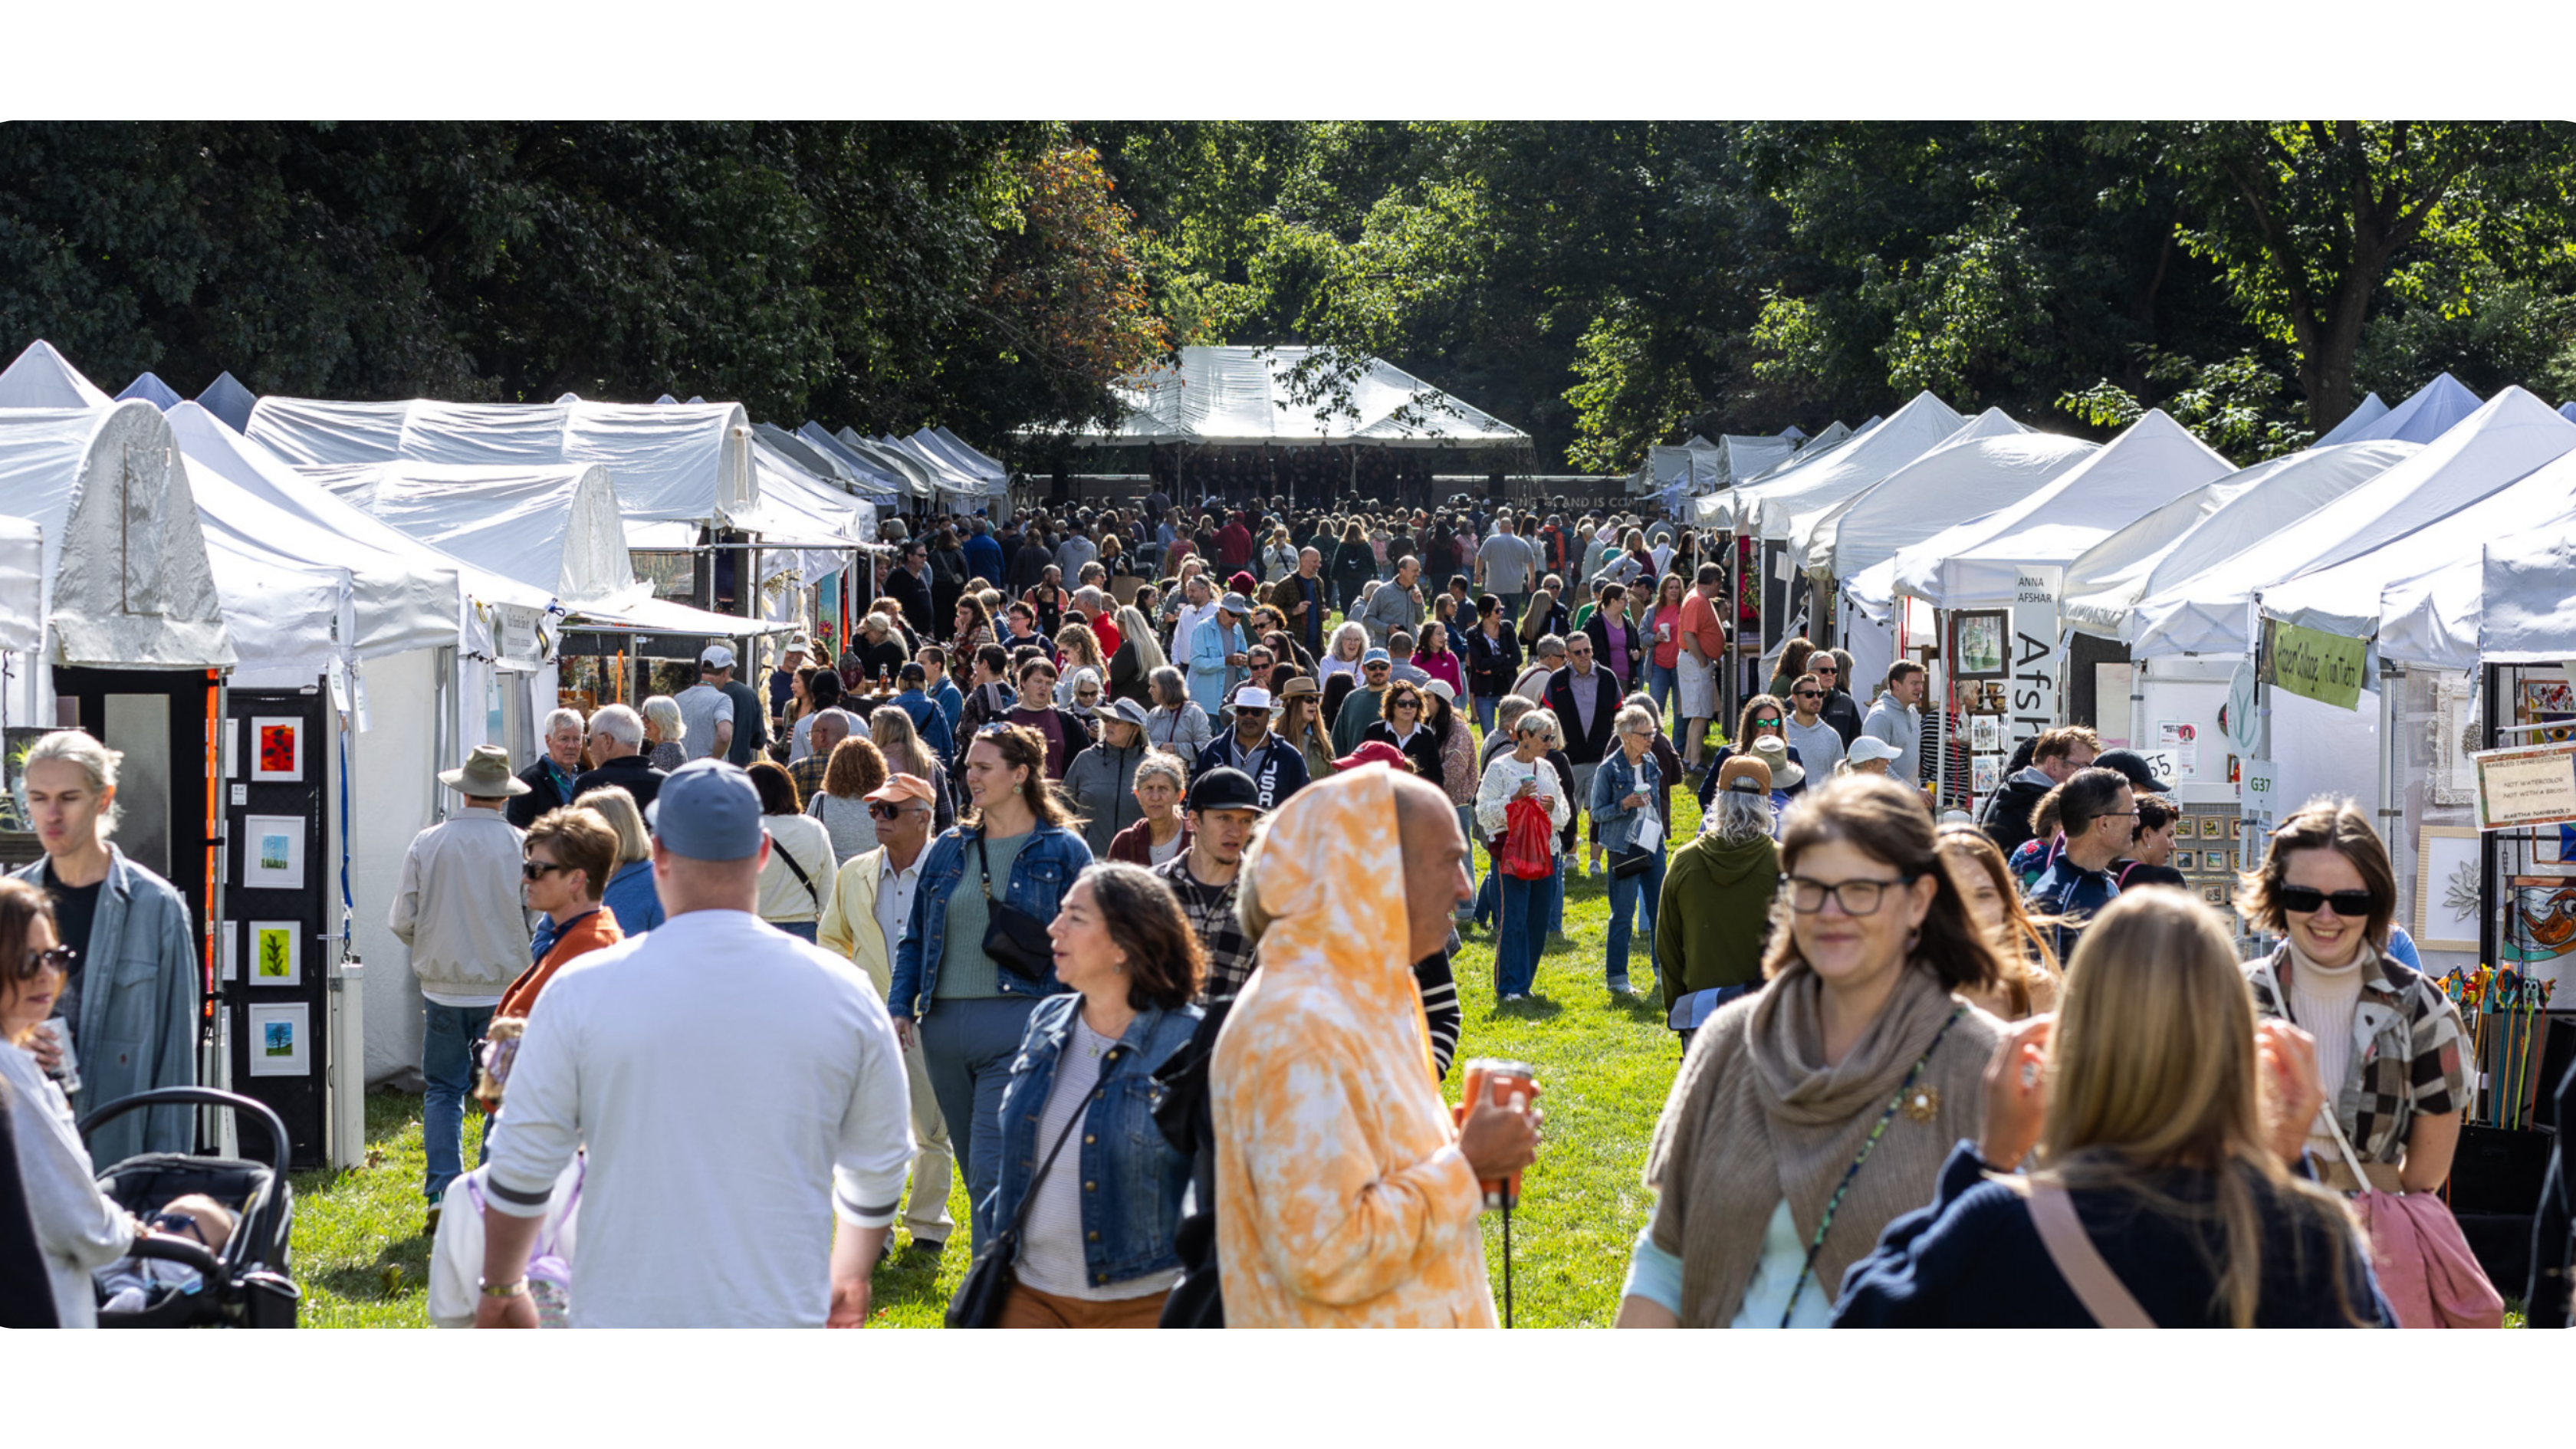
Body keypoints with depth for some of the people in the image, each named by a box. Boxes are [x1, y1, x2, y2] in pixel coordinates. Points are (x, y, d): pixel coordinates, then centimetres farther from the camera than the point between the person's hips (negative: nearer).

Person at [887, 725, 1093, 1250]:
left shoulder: (1062, 851, 1)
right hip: (945, 1025, 6)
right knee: (979, 1171, 13)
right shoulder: (950, 848, 15)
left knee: (993, 1172, -15)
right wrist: (901, 1006, 6)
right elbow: (916, 936, 19)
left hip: (1017, 1023, -6)